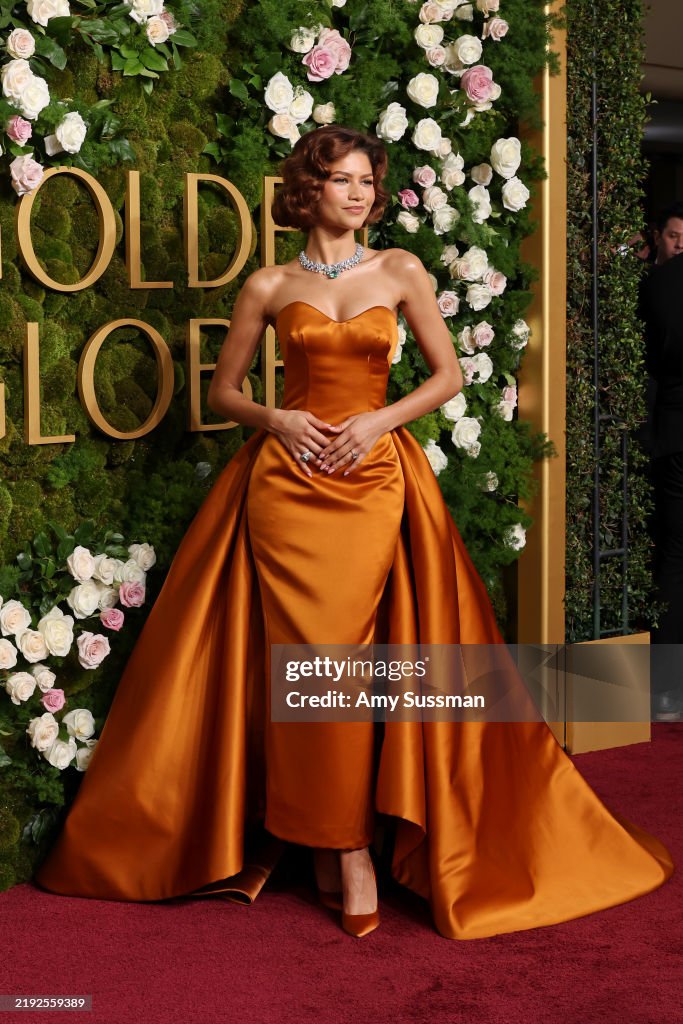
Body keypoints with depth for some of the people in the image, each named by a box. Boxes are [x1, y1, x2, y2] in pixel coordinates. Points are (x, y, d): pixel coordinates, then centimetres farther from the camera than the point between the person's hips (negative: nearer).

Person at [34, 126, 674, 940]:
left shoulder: (400, 273, 6)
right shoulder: (268, 287, 6)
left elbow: (448, 375, 8)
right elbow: (223, 391, 11)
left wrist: (379, 420, -7)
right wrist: (276, 419, -8)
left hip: (371, 482, 0)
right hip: (285, 481, 0)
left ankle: (346, 844, 7)